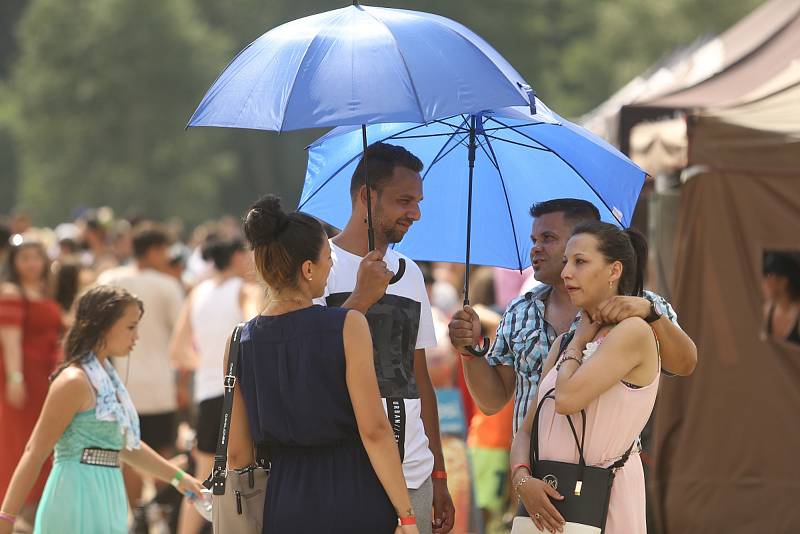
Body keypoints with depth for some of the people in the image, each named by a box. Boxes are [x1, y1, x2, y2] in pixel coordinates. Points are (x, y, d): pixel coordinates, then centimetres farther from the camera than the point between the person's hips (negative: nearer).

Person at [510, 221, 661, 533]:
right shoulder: (563, 344, 15)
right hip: (546, 497, 6)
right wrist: (523, 479, -7)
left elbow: (567, 399, -19)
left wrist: (578, 342, -1)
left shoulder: (634, 331, -7)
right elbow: (527, 431, 12)